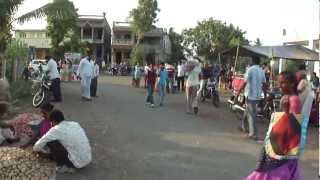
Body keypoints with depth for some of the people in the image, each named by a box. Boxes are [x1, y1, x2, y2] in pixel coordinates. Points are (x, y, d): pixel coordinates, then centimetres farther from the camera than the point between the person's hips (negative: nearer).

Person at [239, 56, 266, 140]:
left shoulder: (250, 69, -12)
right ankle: (244, 126, 37)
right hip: (258, 95, 6)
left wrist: (238, 92, -9)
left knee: (251, 114, -4)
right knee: (247, 111, 22)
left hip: (250, 95, -6)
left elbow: (245, 83, -16)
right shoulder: (262, 71, 6)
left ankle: (253, 134, -3)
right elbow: (264, 84, 9)